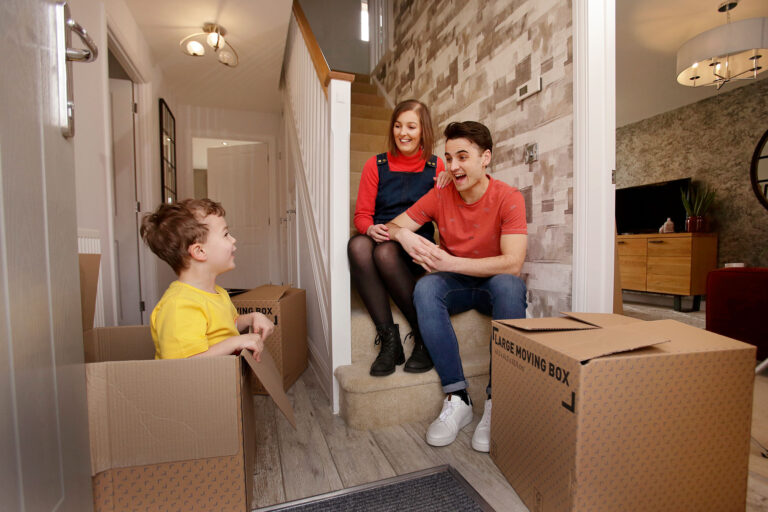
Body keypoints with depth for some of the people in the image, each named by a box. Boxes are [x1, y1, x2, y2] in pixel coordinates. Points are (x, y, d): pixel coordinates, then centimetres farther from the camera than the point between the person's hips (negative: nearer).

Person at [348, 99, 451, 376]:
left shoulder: (435, 167, 11)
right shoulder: (376, 164, 12)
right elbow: (362, 213, 7)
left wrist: (448, 186, -7)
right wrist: (370, 229, -17)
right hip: (380, 239, 2)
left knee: (386, 252, -35)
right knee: (357, 245, -33)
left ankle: (424, 337, -17)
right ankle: (388, 338, -26)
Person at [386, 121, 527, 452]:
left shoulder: (508, 198, -13)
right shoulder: (440, 196, -3)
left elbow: (512, 263, -24)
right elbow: (393, 226, -2)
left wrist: (451, 262, -29)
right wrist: (404, 235, -27)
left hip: (494, 283, -2)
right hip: (455, 285, 2)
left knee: (509, 285, -35)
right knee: (425, 288, -29)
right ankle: (457, 399, -22)